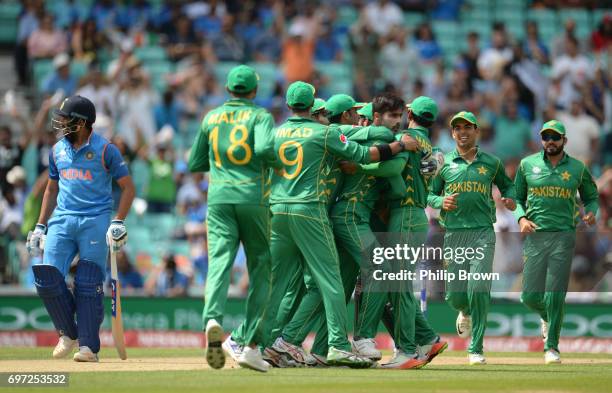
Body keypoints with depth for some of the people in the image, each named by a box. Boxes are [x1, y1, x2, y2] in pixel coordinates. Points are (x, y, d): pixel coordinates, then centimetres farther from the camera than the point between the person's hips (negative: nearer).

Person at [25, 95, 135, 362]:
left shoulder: (105, 150, -3)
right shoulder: (57, 150, 14)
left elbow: (127, 187, -1)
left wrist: (118, 222, -11)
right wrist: (40, 225, 16)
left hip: (96, 221, -5)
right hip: (62, 221, 5)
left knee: (88, 285, -8)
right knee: (47, 278, -10)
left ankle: (89, 346, -1)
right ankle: (68, 334, 10)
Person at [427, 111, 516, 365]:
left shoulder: (491, 163, 9)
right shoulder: (444, 162, 8)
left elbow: (507, 184, 24)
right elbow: (429, 194, 12)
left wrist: (509, 199, 2)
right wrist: (442, 202, -10)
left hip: (483, 232, -1)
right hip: (453, 233, 1)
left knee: (479, 289, -15)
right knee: (454, 294, -1)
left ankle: (476, 349, -8)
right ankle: (467, 313, 39)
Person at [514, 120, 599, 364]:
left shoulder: (578, 169, 5)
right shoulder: (528, 165, 7)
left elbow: (592, 197, 16)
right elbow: (517, 197, 14)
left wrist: (590, 213, -5)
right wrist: (521, 218, -5)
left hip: (564, 236, -1)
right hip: (535, 236, 1)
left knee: (555, 295, -7)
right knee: (530, 295, -1)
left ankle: (551, 347, 3)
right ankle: (547, 316, 33)